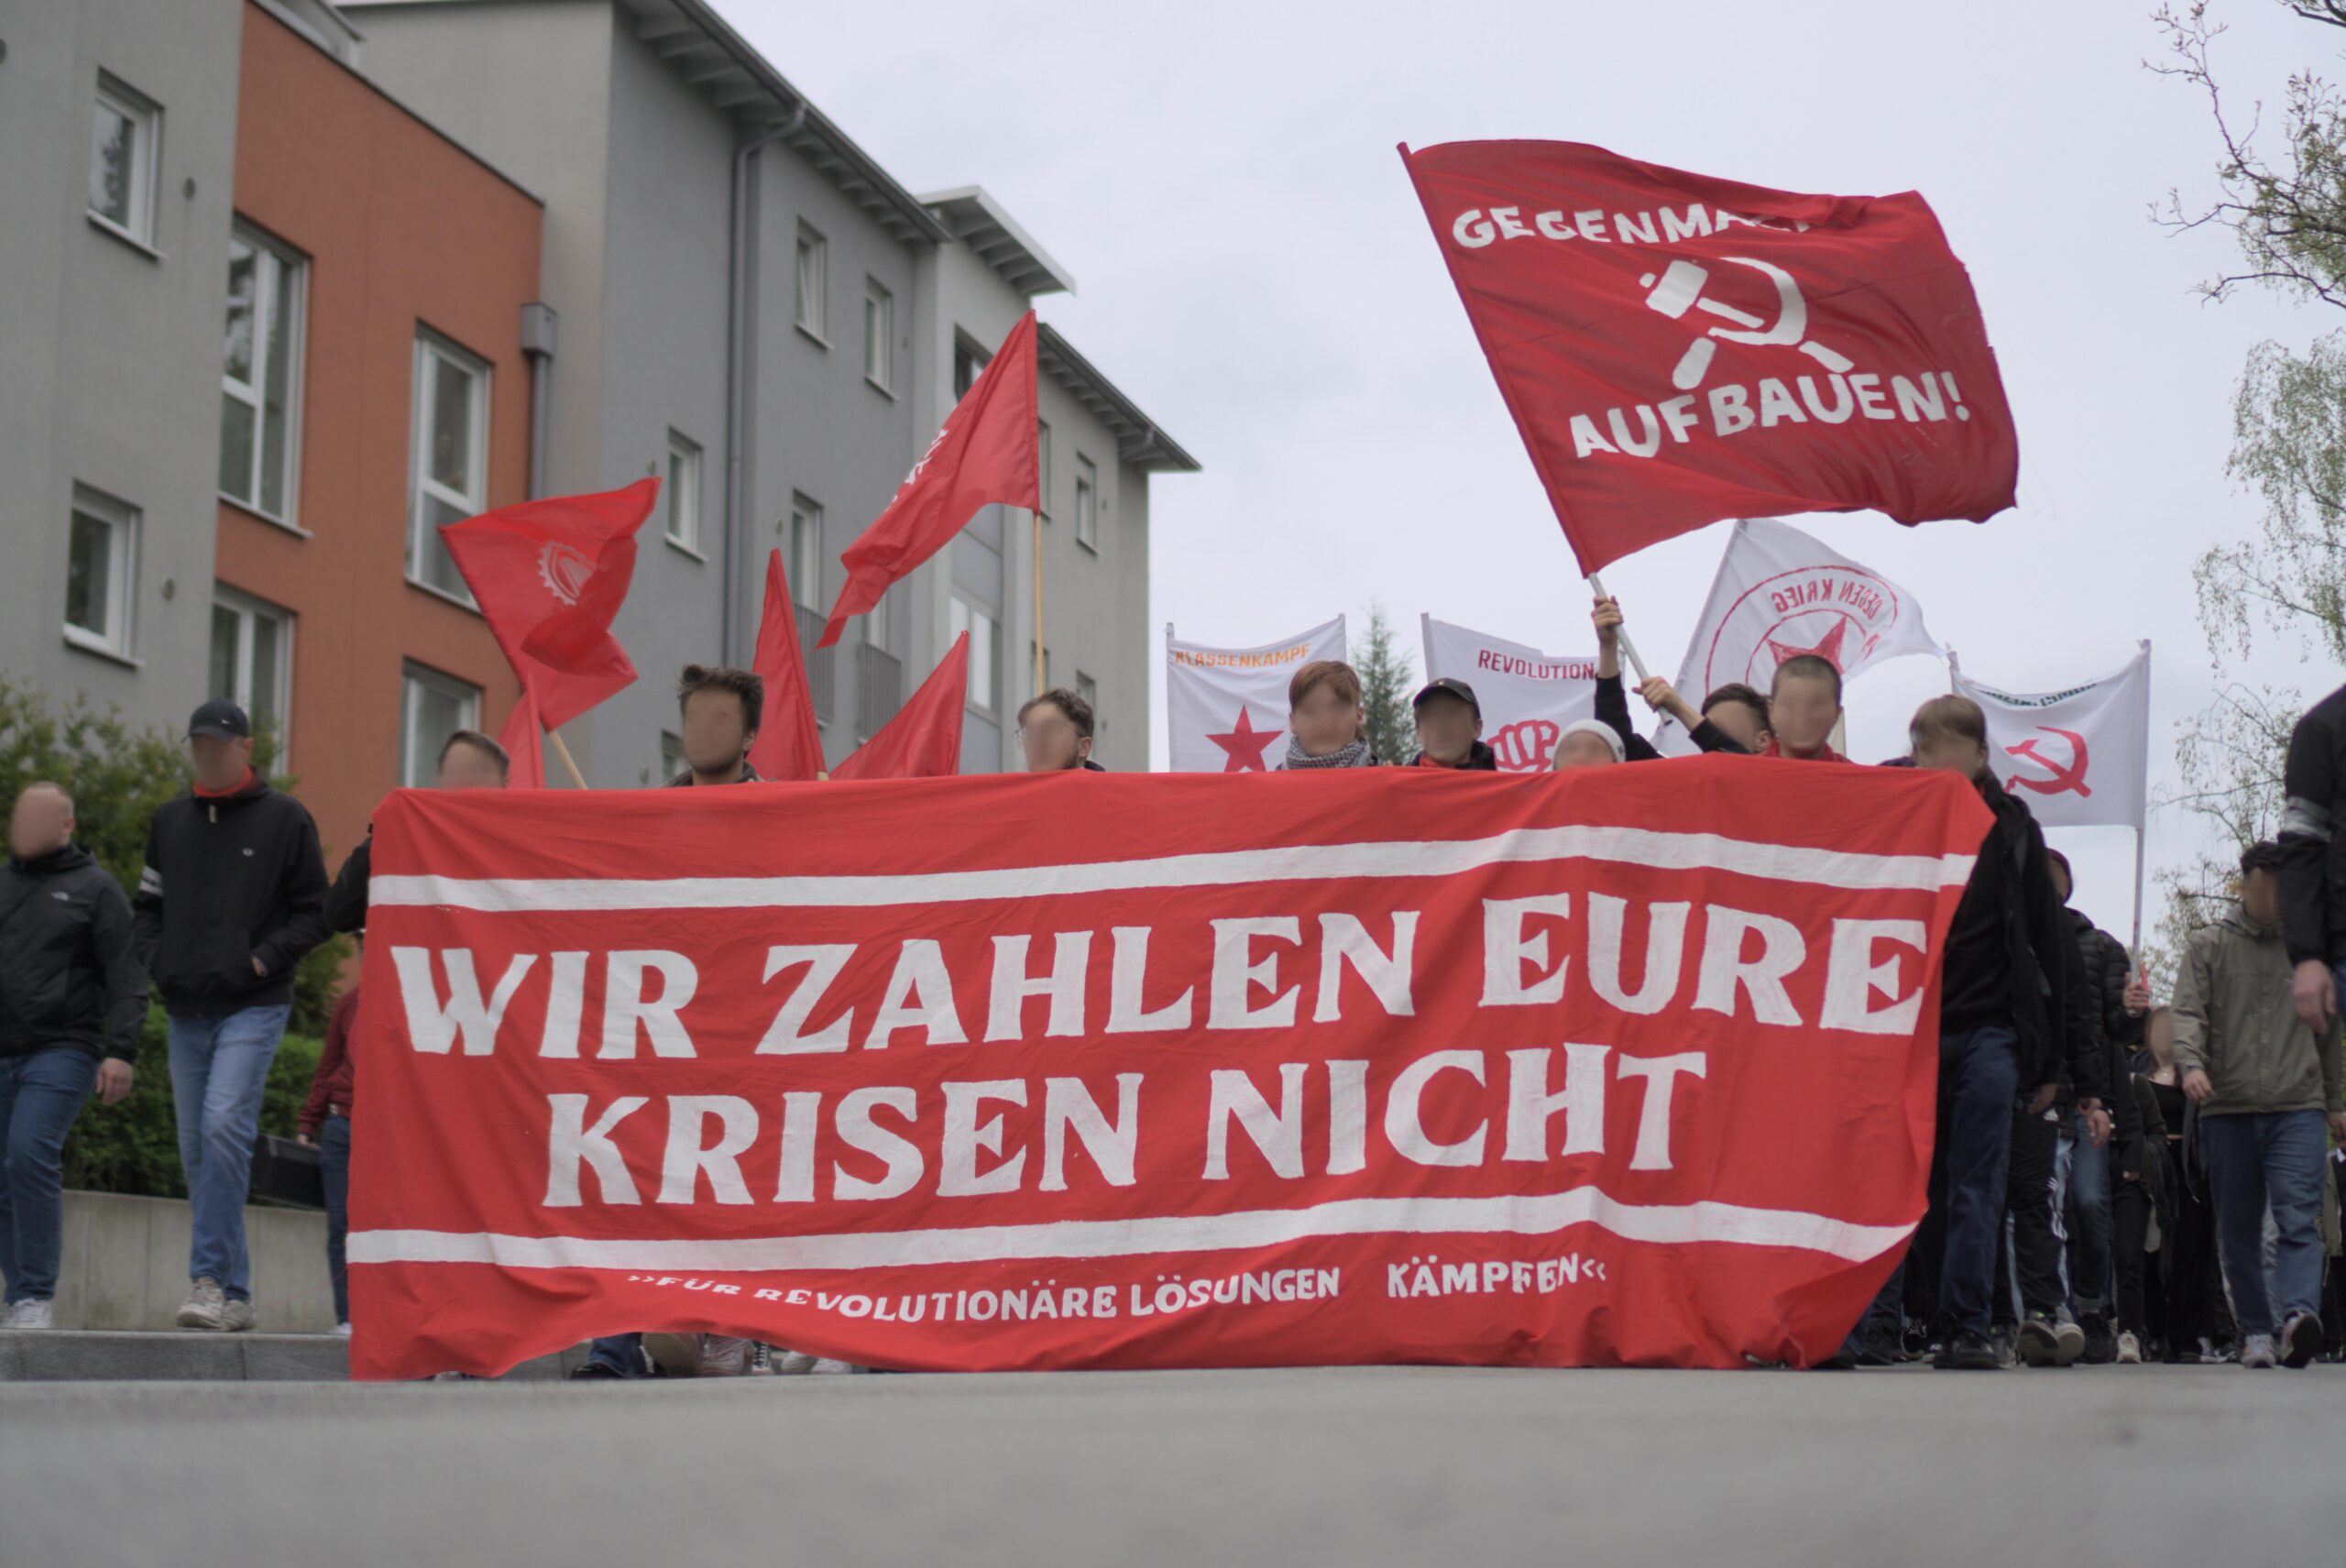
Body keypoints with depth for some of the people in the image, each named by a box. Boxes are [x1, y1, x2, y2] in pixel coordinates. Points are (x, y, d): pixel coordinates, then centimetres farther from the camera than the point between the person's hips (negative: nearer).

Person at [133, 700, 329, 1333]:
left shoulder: (284, 818, 2)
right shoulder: (170, 821, 15)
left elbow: (315, 911, 2)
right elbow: (147, 905, 21)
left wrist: (264, 959, -10)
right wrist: (157, 960, 3)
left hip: (253, 1006, -5)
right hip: (186, 1010, 5)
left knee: (224, 1126, -22)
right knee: (198, 1152, 5)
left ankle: (210, 1277, -21)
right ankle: (233, 1294, 12)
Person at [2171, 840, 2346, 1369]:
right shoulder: (2208, 945, 10)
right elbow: (2188, 1012, -1)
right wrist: (2191, 1063, -21)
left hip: (2299, 1110, 0)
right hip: (2227, 1108, 0)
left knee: (2298, 1217, -17)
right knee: (2238, 1229, 5)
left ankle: (2299, 1314, -31)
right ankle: (2255, 1330, 12)